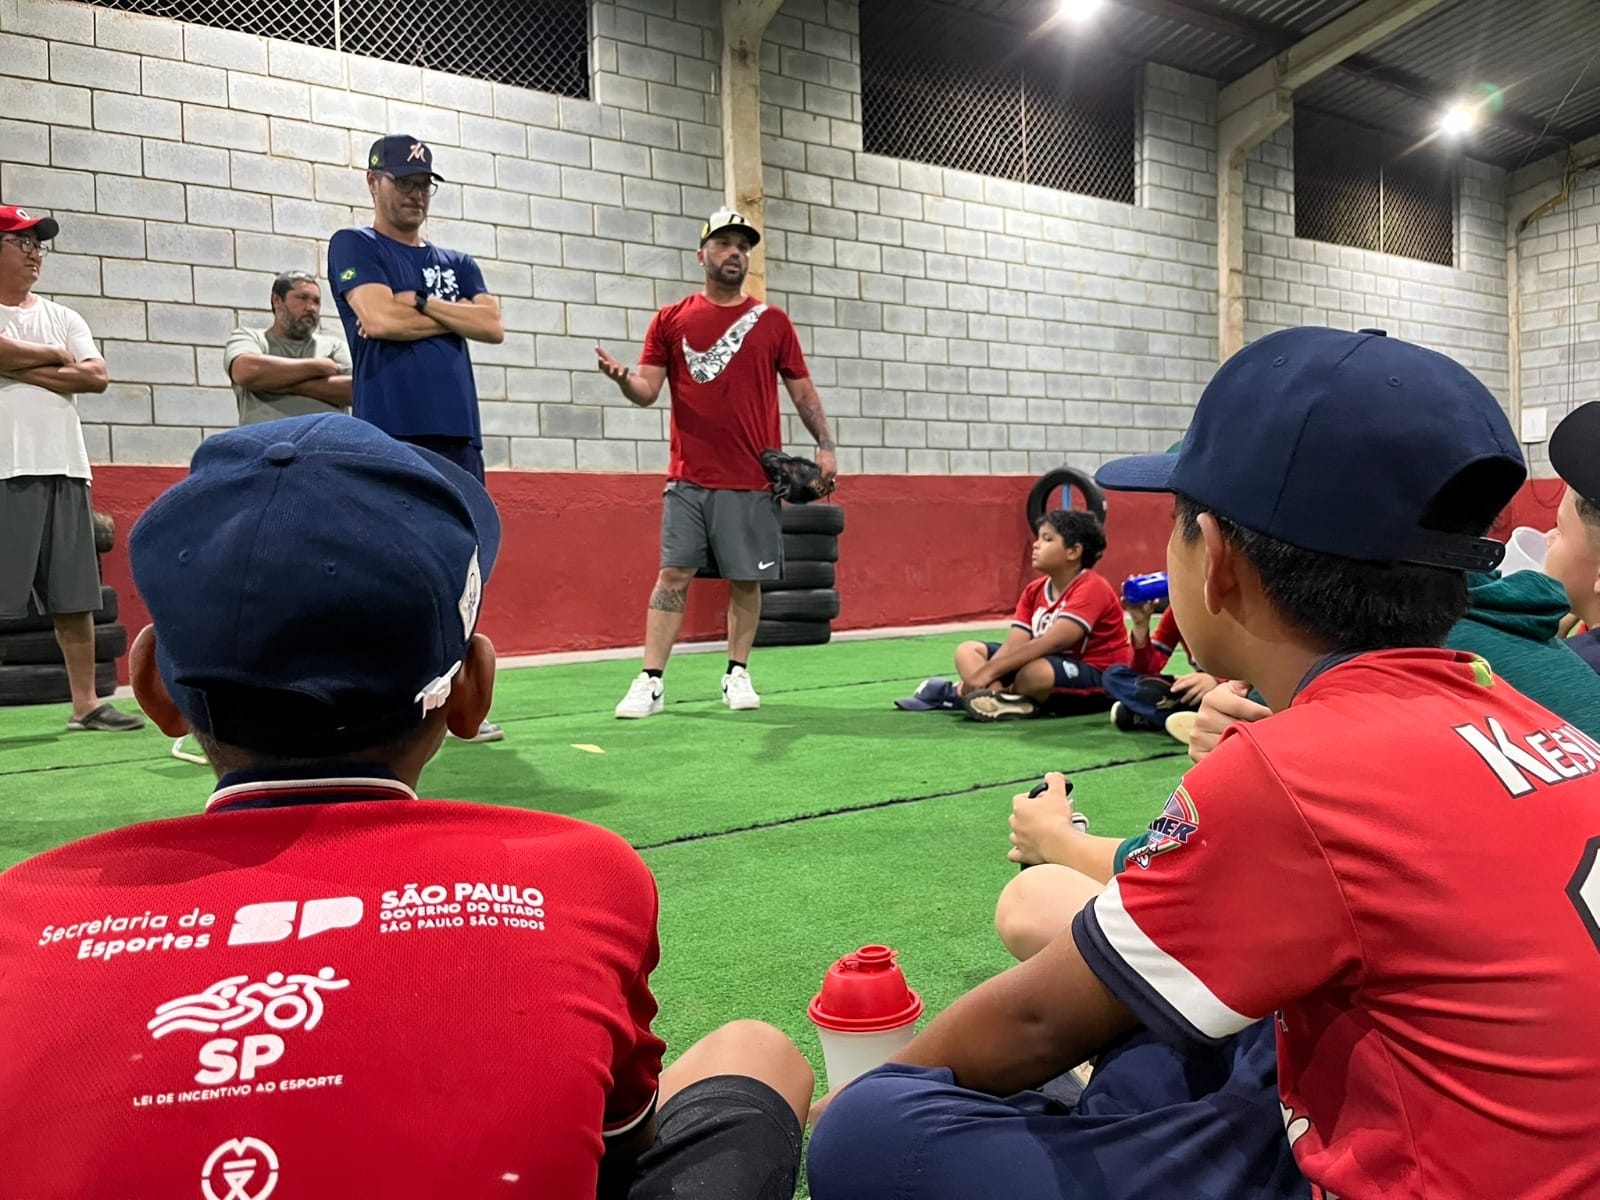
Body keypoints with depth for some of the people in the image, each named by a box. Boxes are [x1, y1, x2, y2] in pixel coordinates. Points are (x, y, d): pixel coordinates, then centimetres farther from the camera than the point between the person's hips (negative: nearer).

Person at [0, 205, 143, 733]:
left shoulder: (63, 317, 17)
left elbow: (96, 376, 3)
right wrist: (55, 357, -2)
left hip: (65, 470, 5)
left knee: (75, 596, 7)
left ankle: (85, 702, 13)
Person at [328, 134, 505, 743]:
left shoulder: (457, 263, 22)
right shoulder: (354, 247, 8)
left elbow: (493, 326, 6)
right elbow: (380, 318, -10)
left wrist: (421, 305, -3)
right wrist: (453, 316, 2)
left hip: (460, 436, 5)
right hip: (390, 436, -5)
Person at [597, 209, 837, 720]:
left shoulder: (772, 321, 9)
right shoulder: (670, 320, 8)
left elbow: (802, 390, 10)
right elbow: (647, 391, 2)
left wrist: (825, 445, -2)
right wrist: (622, 377, -20)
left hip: (753, 480, 1)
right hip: (689, 478, 0)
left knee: (746, 580, 5)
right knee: (673, 574, -3)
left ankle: (738, 674, 19)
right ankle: (650, 682, 1)